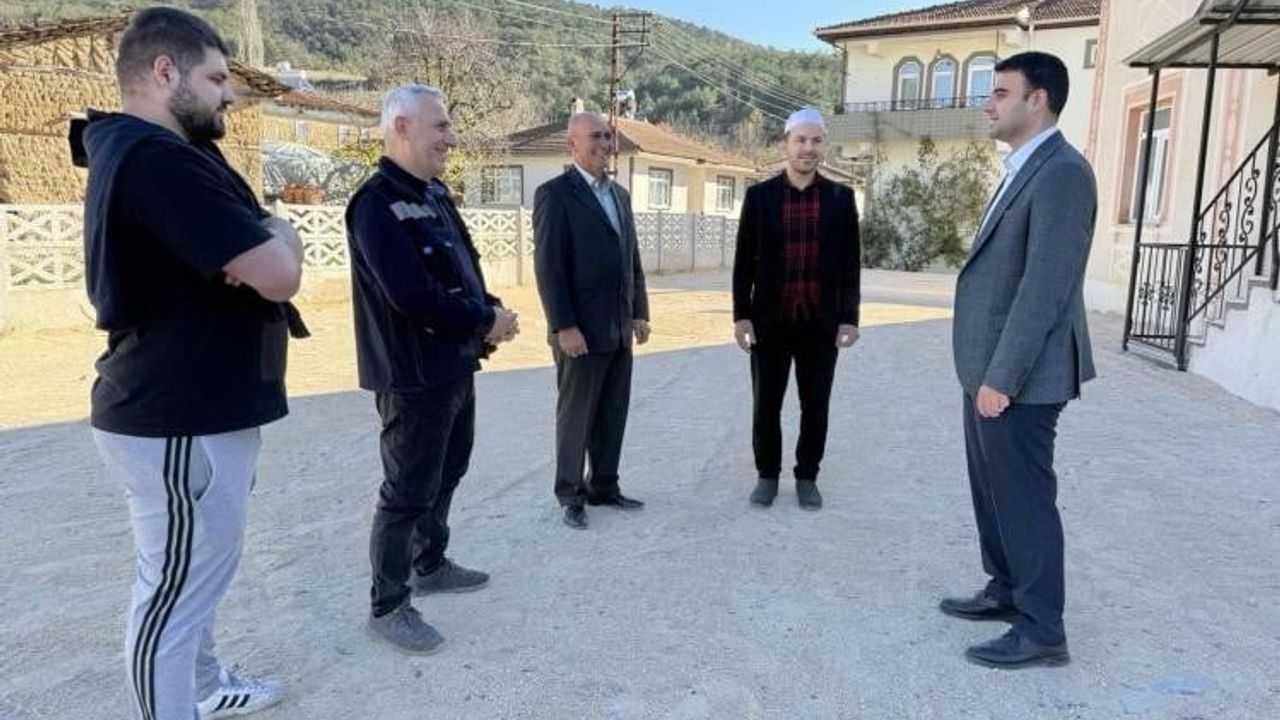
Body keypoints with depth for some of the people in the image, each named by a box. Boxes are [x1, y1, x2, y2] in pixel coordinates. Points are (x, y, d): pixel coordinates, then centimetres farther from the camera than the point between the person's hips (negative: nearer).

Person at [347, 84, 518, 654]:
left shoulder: (434, 194, 11)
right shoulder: (377, 202, -19)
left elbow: (464, 266, 15)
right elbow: (413, 295, -28)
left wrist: (489, 312, -5)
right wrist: (486, 320, -16)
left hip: (456, 365, 10)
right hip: (413, 375, -9)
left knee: (447, 473, 21)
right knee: (408, 491, 1)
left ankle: (430, 566, 40)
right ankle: (388, 606, 17)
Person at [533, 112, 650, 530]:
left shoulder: (620, 195, 15)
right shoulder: (555, 193, -8)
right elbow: (548, 265, -14)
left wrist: (639, 312, 11)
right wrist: (564, 326, -19)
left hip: (619, 329, 7)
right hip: (582, 330, -7)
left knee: (613, 415, 13)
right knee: (576, 416, 5)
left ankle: (604, 486, 26)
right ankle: (571, 495, 19)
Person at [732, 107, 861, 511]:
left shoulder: (841, 198, 4)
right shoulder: (759, 195, 2)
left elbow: (850, 263, 4)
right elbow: (744, 261, 2)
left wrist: (849, 317, -2)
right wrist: (741, 314, -4)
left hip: (821, 322, 1)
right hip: (770, 321, 0)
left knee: (815, 406, 8)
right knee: (766, 405, 7)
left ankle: (807, 477, 23)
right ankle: (767, 475, 23)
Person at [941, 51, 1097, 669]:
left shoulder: (1061, 172, -17)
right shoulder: (1024, 170, 15)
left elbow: (1045, 286, -23)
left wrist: (1002, 379, -22)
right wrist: (986, 372, 18)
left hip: (1019, 376, -10)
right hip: (991, 368, 10)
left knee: (1023, 496, 1)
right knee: (993, 489, 19)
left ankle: (1041, 630, 15)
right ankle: (1006, 590, 35)